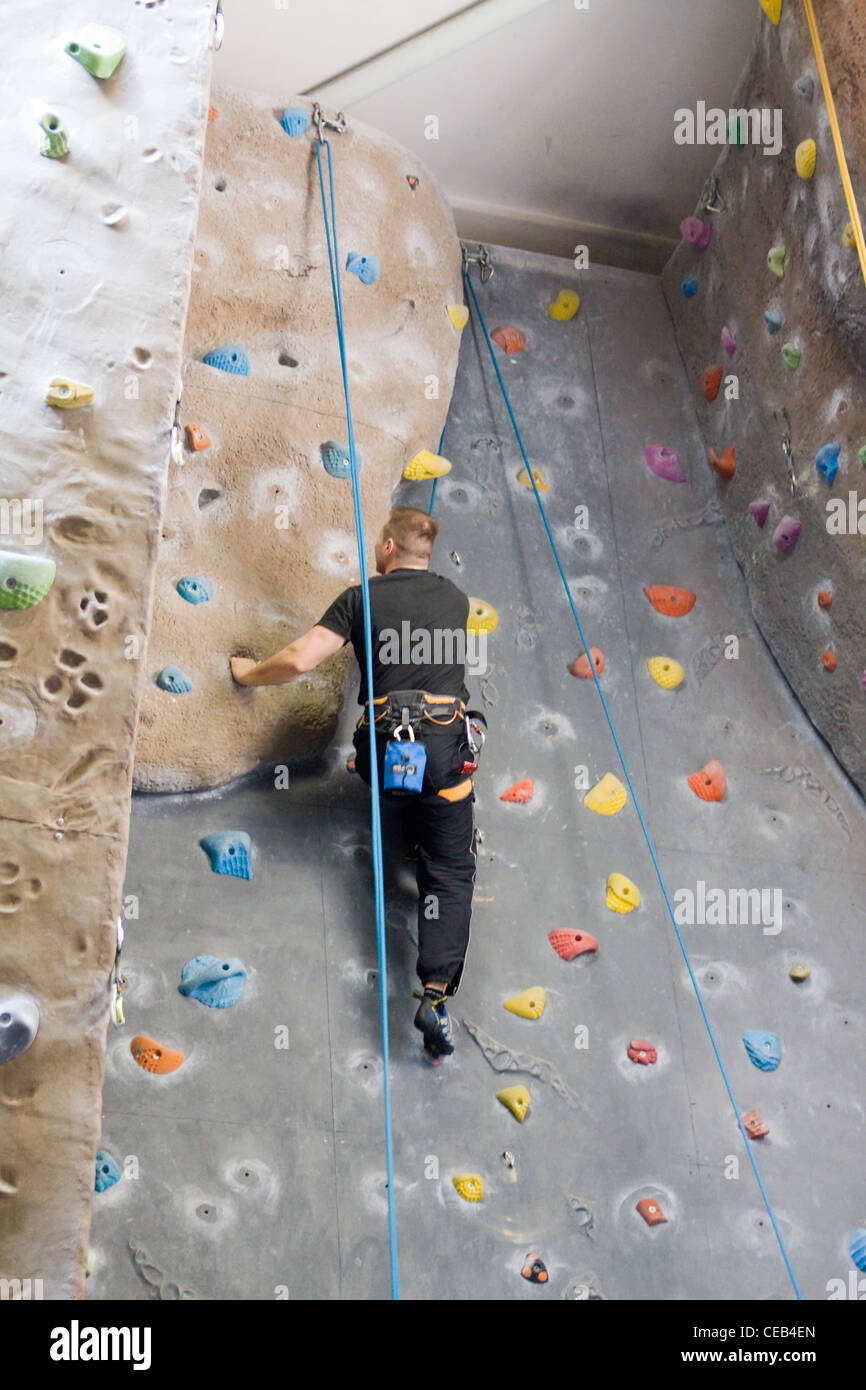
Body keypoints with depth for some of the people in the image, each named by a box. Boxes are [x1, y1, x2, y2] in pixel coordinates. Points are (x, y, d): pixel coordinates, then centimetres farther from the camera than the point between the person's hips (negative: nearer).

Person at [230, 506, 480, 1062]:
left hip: (387, 744, -1)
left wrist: (249, 673, 15)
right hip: (447, 743, 1)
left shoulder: (362, 598, 5)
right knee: (450, 871, 4)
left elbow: (299, 659, -5)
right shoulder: (456, 597, 16)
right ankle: (436, 993, -7)